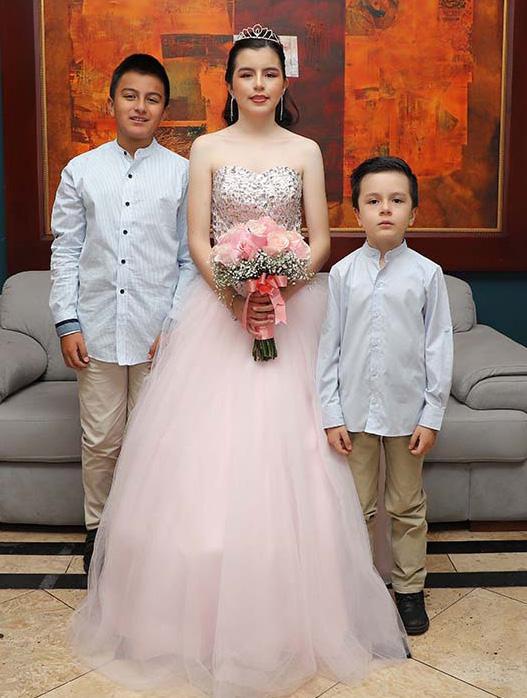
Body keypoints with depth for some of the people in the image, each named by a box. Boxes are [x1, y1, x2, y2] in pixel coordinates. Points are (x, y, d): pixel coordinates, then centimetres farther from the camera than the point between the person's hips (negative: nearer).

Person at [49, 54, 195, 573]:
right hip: (97, 329, 1)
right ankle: (98, 527, 32)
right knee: (100, 441, 11)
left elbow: (191, 258, 1)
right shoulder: (81, 171, 4)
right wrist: (67, 323, -2)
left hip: (159, 332, -1)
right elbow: (65, 251, 4)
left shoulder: (182, 174, 1)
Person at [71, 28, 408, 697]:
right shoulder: (207, 149, 6)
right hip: (218, 306, 0)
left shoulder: (305, 151, 8)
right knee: (208, 450, 0)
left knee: (282, 452, 0)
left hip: (290, 307, 1)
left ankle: (287, 612, 17)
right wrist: (236, 296, -16)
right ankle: (208, 616, 16)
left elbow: (320, 239, 3)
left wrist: (279, 289, -14)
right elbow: (197, 240, -1)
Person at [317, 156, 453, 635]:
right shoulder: (343, 273, -2)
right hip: (355, 410, 1)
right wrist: (331, 414, -4)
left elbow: (439, 346, -2)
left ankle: (410, 588, 31)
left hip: (406, 410, 0)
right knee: (358, 506, 13)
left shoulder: (427, 274, -4)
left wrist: (432, 415, -5)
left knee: (407, 507, 14)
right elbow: (330, 345, -1)